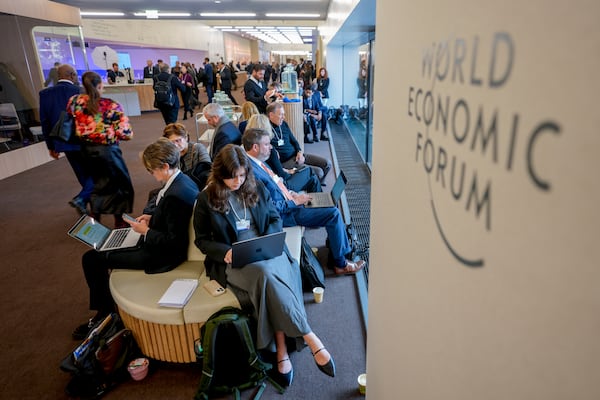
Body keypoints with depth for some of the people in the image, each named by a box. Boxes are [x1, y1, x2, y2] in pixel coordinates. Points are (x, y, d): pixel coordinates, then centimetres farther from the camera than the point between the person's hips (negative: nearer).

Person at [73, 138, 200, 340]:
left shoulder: (175, 196, -32)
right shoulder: (183, 180, -2)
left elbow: (174, 242, -27)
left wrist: (146, 231, -16)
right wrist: (152, 218, 4)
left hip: (161, 255, -10)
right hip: (168, 245, 11)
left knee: (92, 259, -2)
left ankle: (104, 310, 18)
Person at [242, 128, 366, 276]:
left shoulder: (258, 162, 6)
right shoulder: (252, 171, -25)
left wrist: (290, 194, 4)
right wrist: (294, 202, -16)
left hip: (287, 202, 10)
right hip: (284, 214, -10)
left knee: (332, 211, 11)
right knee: (333, 214, -10)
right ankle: (341, 264, 5)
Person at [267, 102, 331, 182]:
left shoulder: (284, 124, 11)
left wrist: (299, 152, 2)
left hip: (296, 155, 8)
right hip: (285, 162, -8)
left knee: (327, 164, 2)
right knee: (318, 172, -21)